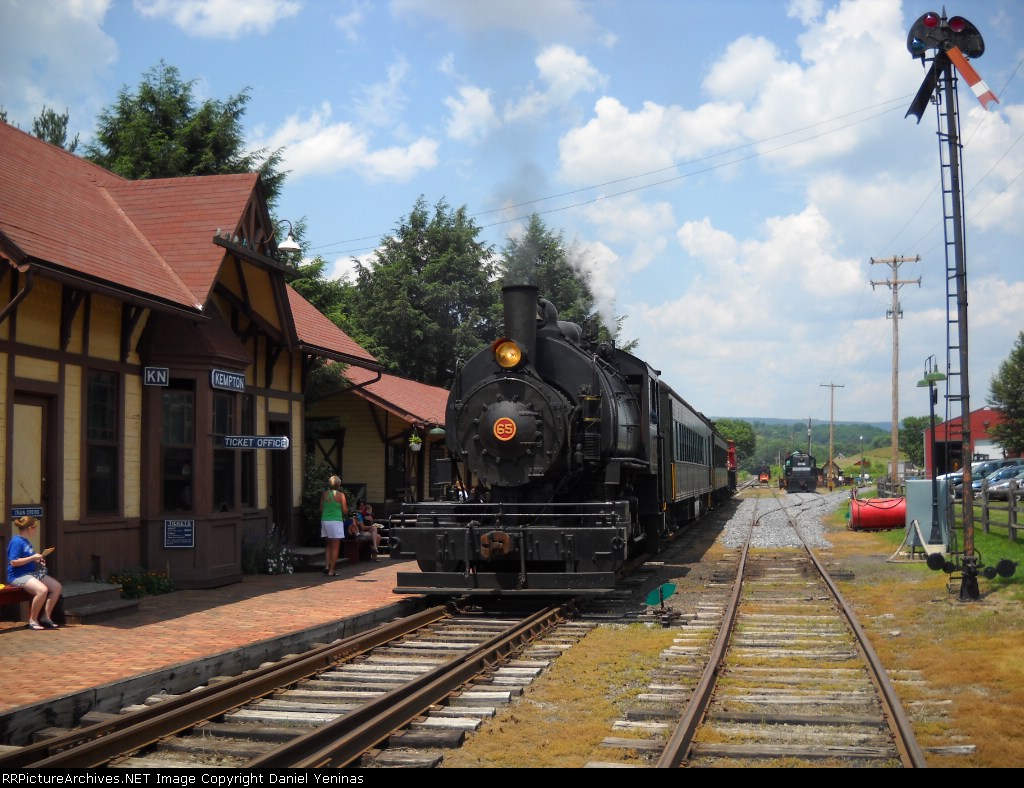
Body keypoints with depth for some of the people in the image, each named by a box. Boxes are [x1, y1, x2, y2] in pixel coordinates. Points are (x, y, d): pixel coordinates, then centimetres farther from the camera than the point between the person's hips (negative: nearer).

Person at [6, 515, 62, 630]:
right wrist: (32, 558, -19)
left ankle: (46, 617, 2)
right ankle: (32, 620, -16)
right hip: (19, 575, -10)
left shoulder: (25, 541, 15)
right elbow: (13, 562, -22)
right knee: (42, 590, -33)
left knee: (56, 587, -4)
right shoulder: (17, 542, -14)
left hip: (33, 573, 10)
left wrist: (37, 559, 10)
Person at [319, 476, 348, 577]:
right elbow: (345, 511, -6)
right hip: (336, 522, -5)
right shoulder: (340, 495, -6)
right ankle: (331, 570, -2)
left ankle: (326, 566, 8)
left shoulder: (324, 494, 5)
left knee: (329, 545, 19)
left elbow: (321, 509, 9)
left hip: (325, 521, 5)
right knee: (335, 547, 0)